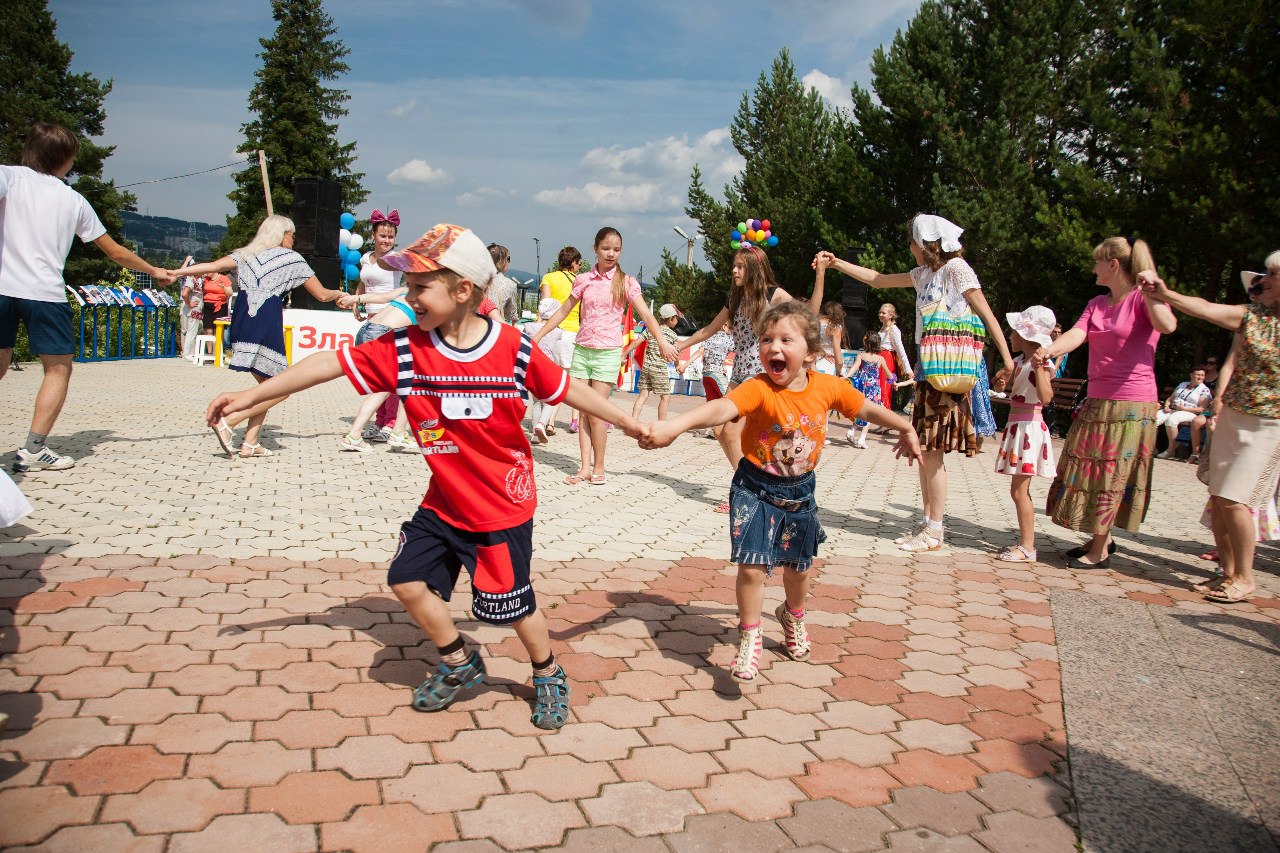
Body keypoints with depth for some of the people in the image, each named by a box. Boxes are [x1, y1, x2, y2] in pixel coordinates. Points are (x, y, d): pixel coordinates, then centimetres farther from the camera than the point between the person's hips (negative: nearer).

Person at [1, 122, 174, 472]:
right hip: (45, 292, -1)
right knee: (59, 368, 10)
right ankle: (34, 450, 4)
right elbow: (114, 250, 20)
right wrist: (154, 271, 33)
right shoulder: (74, 200, 11)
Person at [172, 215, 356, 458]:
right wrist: (340, 294, 32)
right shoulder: (292, 258, 9)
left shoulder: (245, 254, 21)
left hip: (240, 323, 7)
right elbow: (322, 294, 13)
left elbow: (213, 266, 4)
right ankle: (227, 422, -14)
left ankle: (250, 443, 7)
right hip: (265, 326, -6)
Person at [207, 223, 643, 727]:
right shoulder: (404, 349, -10)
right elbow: (329, 364, -8)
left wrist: (631, 424, 4)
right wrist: (251, 396, -6)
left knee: (511, 603, 3)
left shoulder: (514, 350, -16)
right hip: (442, 504, 4)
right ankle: (459, 665, 31)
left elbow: (567, 389, -5)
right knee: (408, 580, 6)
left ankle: (548, 675, 33)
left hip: (503, 507, -4)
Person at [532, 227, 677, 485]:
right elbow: (563, 312, 13)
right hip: (582, 349, 3)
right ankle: (585, 467, 5)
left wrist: (661, 341, -21)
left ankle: (599, 467, 5)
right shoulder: (583, 280, 8)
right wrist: (537, 336, 11)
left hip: (608, 352, -3)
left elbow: (645, 314, -7)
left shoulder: (626, 282, 1)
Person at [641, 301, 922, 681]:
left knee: (799, 565, 19)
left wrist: (907, 430, 21)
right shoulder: (758, 389, -25)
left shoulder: (828, 387, -11)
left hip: (799, 491, 4)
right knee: (752, 566, -11)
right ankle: (749, 639, 13)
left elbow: (868, 408, 7)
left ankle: (793, 616, 51)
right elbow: (721, 407, -44)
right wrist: (674, 425, -63)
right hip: (755, 490, -4)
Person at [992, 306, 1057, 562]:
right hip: (1017, 426, 9)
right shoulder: (1020, 360, 12)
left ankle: (1028, 548, -2)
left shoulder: (1041, 363, -14)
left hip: (1029, 427, -9)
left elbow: (1046, 397, -27)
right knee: (1019, 490, 13)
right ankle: (1025, 542, 21)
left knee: (1019, 491, -7)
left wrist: (1038, 367, -34)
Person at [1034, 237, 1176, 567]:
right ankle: (1101, 538, 27)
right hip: (1097, 400, 8)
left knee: (1110, 476, -2)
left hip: (1132, 404, -8)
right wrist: (1049, 350, -24)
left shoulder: (1142, 298, -8)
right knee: (1085, 470, 12)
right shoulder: (1096, 304, 13)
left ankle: (1100, 551, 9)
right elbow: (1077, 334, -5)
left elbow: (1167, 325, -28)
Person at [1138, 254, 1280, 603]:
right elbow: (1206, 309, -14)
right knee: (1218, 498, 5)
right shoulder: (1250, 314, 1)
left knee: (1233, 500, -11)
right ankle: (1229, 570, 19)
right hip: (1231, 417, 4)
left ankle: (1244, 577, 3)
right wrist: (1164, 293, -28)